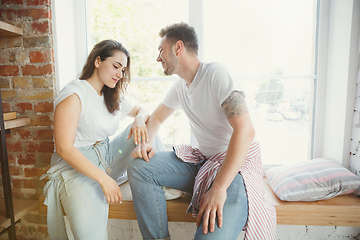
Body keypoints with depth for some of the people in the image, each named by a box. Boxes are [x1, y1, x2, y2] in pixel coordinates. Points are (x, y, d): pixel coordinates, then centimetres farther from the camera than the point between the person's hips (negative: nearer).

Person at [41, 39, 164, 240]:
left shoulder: (114, 96, 10)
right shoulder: (74, 95, -14)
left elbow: (142, 110, 17)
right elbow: (64, 148, -20)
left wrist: (139, 119, -10)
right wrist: (103, 179, -26)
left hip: (107, 158, 7)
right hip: (76, 165, -7)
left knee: (146, 127, -4)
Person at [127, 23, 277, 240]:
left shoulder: (217, 73, -16)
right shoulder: (180, 86, 9)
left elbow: (245, 130, -25)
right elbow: (156, 118, 20)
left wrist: (219, 188, -28)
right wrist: (146, 142, -3)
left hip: (238, 163, -7)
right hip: (203, 160, 7)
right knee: (139, 167, -10)